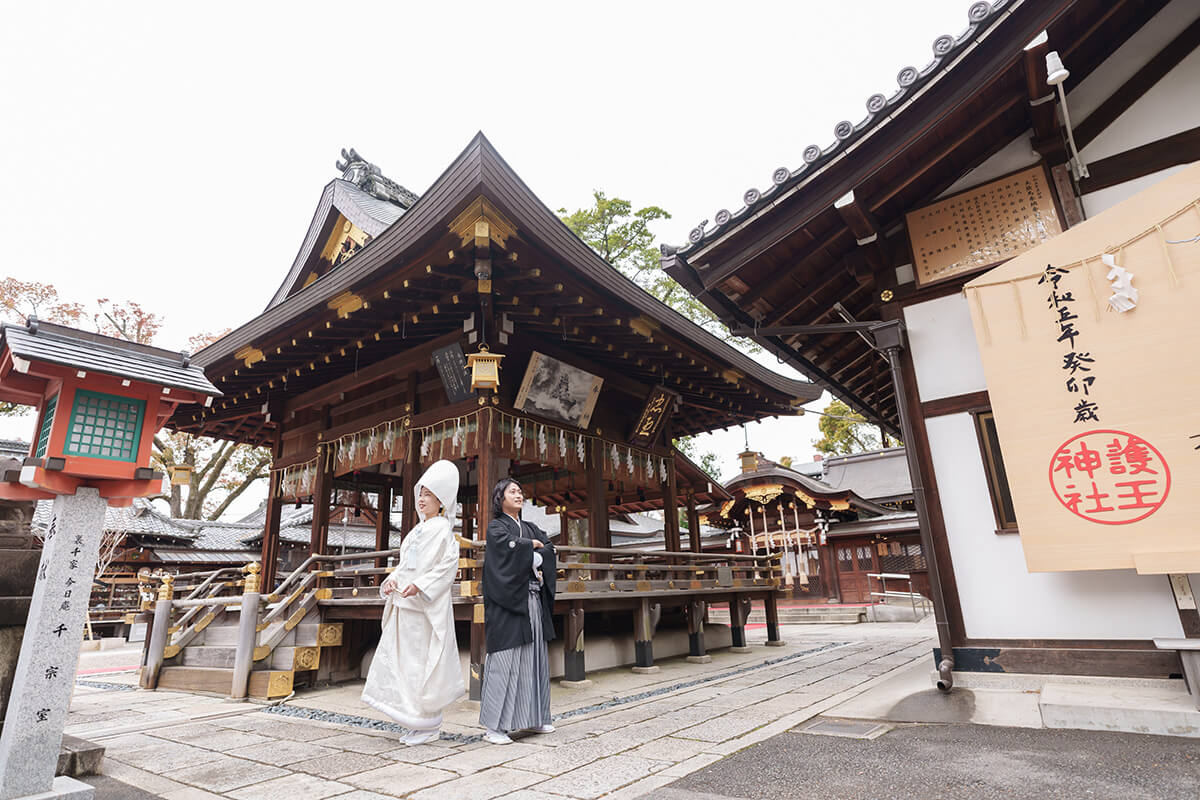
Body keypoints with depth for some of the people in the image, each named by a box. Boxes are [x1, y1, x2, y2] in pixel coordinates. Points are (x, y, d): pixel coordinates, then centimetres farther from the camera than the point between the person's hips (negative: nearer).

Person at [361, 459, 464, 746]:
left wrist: (420, 585, -22)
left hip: (425, 606, -9)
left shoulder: (442, 528, -7)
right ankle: (421, 722, 22)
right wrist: (392, 579, 2)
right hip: (404, 605, 9)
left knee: (421, 663, -3)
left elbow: (448, 566, -15)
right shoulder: (419, 529, 17)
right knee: (401, 662, 10)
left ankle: (430, 725, 10)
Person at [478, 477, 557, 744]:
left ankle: (533, 718, 19)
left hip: (532, 600, 6)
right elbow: (512, 547, -18)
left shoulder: (531, 528, 19)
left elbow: (549, 550, 6)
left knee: (534, 657, 8)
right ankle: (494, 726, -1)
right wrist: (533, 545, -2)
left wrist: (535, 559, -12)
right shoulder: (496, 527, 1)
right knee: (504, 661, -7)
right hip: (507, 602, -6)